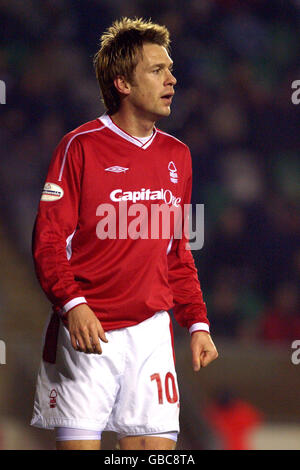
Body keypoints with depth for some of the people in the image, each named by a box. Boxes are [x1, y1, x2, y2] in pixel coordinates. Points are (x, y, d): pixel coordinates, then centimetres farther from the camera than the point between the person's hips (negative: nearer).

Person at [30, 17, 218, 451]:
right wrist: (73, 303, -22)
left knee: (157, 444, -3)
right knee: (79, 444, -7)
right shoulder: (81, 147, -4)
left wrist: (197, 322, 11)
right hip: (86, 331, -4)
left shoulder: (177, 156, 13)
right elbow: (49, 240, -6)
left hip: (150, 332, 5)